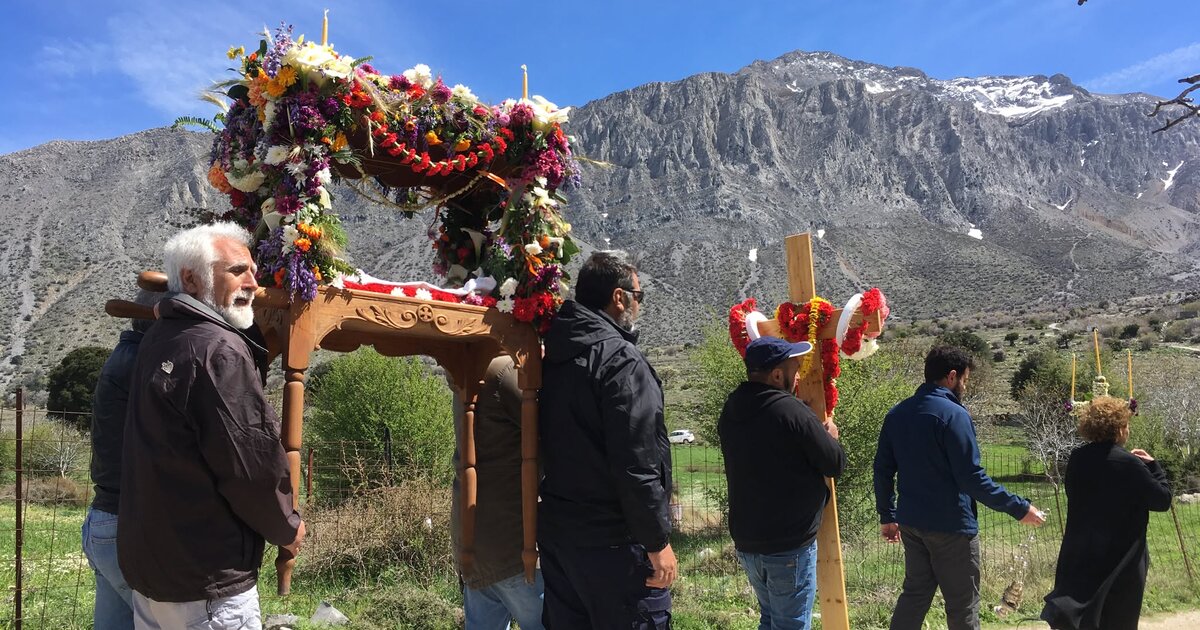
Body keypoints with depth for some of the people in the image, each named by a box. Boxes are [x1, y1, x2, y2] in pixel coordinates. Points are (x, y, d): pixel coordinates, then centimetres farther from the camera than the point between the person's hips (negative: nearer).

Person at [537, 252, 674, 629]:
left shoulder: (554, 357, 9)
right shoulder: (620, 358, -16)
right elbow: (636, 463, -22)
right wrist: (658, 542, -14)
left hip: (557, 530, 9)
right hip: (612, 540, -9)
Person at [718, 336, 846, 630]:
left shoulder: (730, 411, 2)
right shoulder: (791, 411, -21)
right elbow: (835, 464, -11)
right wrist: (830, 437, 10)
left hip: (746, 541, 7)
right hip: (789, 546, -7)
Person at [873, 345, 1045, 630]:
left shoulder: (897, 414, 5)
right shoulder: (953, 414, -17)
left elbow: (882, 470, 8)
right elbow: (972, 478, -20)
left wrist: (887, 516, 17)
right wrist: (1019, 508, -12)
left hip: (911, 523, 7)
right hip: (951, 526, -7)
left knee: (915, 594, 16)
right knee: (963, 605, 7)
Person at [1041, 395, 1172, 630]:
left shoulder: (1077, 459, 0)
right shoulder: (1129, 464, -17)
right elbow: (1163, 500, -9)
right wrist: (1153, 466, 5)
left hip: (1080, 556, 5)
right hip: (1119, 560, -5)